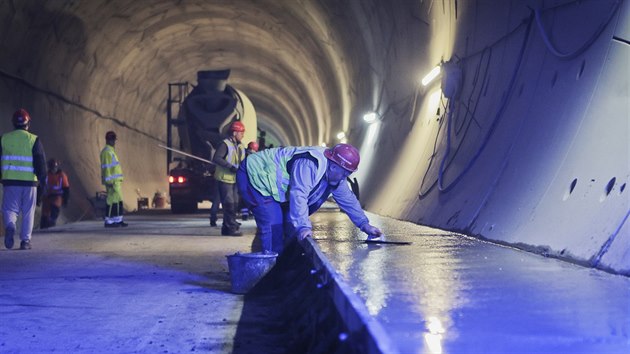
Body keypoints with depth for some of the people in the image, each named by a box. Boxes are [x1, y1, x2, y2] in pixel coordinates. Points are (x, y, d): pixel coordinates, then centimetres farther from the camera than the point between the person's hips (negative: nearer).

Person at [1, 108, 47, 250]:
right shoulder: (34, 140, -1)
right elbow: (41, 163, -2)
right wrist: (41, 182, 3)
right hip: (29, 181, -1)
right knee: (28, 212, 9)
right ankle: (25, 240, 7)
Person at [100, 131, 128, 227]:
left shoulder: (111, 151, 20)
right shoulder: (107, 152, -11)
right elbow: (106, 168, -17)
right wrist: (109, 181, -22)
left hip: (116, 181, 10)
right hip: (112, 182, -10)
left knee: (118, 201, 10)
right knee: (112, 201, -8)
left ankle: (118, 220, 14)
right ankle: (108, 221, -4)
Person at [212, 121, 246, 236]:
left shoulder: (240, 146, 13)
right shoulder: (225, 144, -14)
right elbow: (216, 158, -24)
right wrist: (231, 166, -29)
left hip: (234, 179, 9)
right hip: (224, 179, -9)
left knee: (234, 204, 11)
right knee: (229, 204, -9)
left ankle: (227, 228, 20)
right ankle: (231, 228, -5)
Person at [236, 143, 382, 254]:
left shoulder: (335, 174, -2)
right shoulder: (309, 165, -35)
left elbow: (348, 199, 6)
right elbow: (298, 195, -41)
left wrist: (364, 224, 2)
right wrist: (303, 226, -44)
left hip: (273, 187, 10)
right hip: (254, 176, -10)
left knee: (290, 221, 9)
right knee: (273, 224, -21)